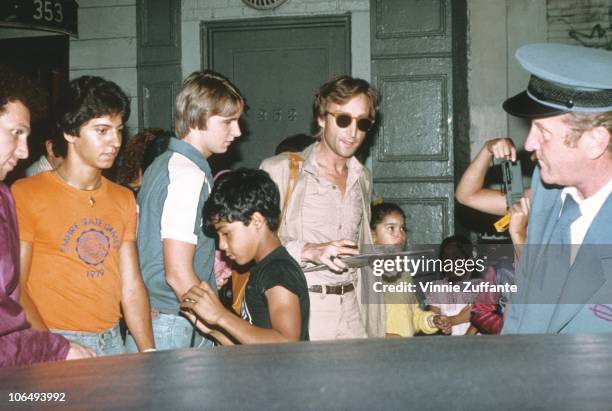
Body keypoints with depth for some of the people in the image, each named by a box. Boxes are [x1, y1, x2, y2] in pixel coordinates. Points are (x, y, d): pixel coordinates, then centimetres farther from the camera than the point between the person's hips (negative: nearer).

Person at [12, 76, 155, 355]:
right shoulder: (26, 195, -6)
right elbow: (14, 287, -9)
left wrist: (148, 352, -1)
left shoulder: (124, 200, 11)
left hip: (112, 340, 5)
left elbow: (131, 285, 8)